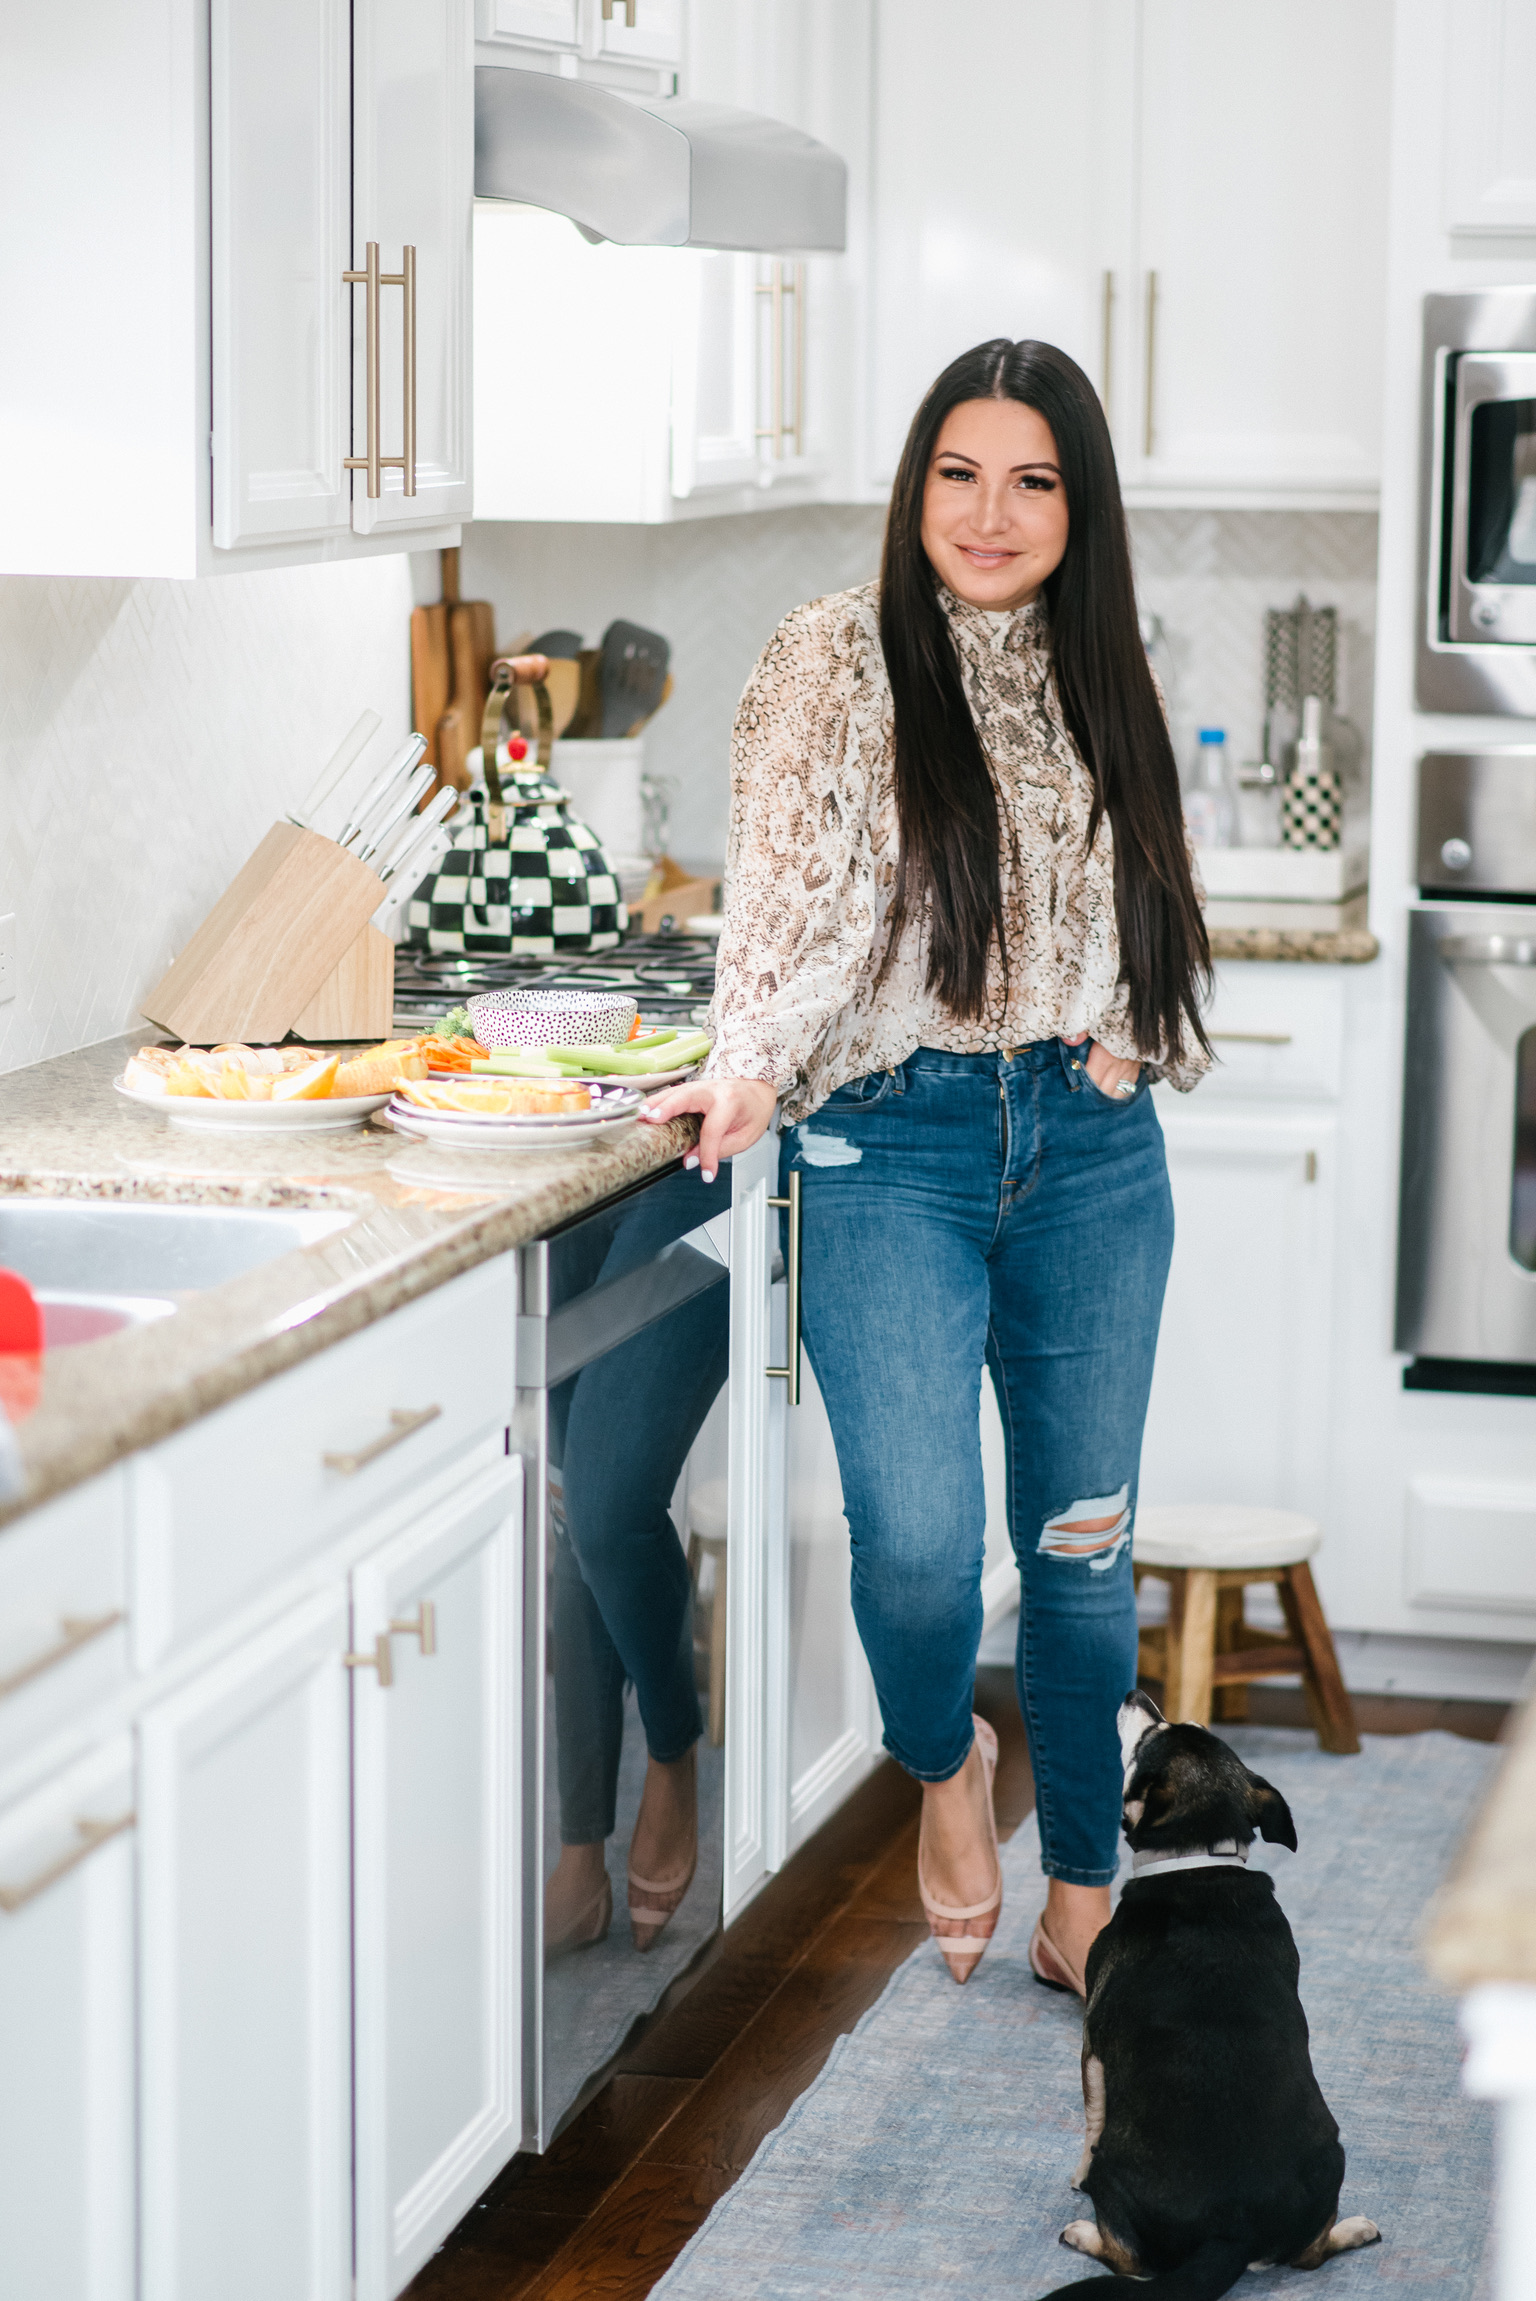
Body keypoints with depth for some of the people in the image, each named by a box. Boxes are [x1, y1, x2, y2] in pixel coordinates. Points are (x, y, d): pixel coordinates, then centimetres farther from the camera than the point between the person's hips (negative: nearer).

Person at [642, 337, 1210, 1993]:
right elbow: (794, 891, -13)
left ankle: (1083, 1897, 23)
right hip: (897, 1148, -4)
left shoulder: (1094, 675, 12)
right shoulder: (838, 659, -2)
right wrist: (751, 1064, -28)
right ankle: (943, 1764, 18)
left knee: (1084, 1534, 8)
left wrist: (1121, 1052, 3)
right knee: (918, 1534, -15)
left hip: (1091, 1152, 4)